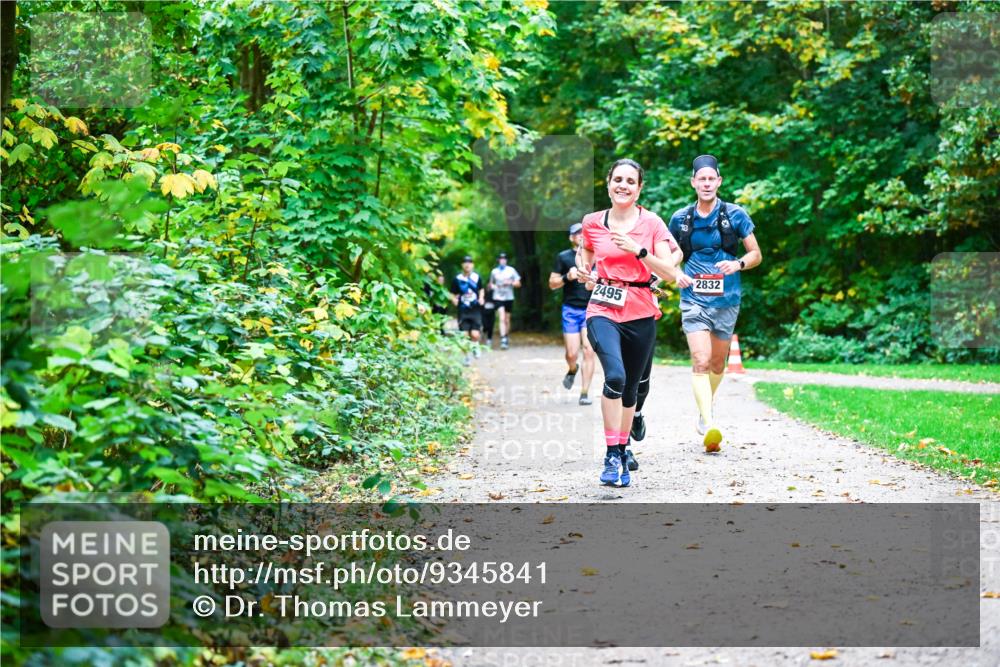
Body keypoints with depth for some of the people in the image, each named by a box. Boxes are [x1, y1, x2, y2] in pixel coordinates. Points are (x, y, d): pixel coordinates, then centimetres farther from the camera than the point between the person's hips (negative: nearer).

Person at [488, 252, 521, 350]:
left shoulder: (511, 270, 3)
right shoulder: (494, 271, 6)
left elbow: (518, 283, 4)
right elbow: (491, 284, 18)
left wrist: (510, 282, -14)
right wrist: (492, 286, -4)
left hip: (509, 298, 1)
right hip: (498, 297, -1)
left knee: (507, 320, 10)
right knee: (502, 318, -16)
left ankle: (507, 337, 28)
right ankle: (503, 340, -23)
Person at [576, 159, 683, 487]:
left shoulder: (651, 223, -1)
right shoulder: (592, 222, 3)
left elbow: (670, 272, -5)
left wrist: (638, 250, -17)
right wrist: (583, 269, 3)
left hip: (640, 312, 1)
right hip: (603, 310, -1)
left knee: (630, 387, 12)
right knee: (615, 376, -25)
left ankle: (623, 449, 32)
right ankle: (612, 454, -17)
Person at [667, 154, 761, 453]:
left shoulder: (735, 215, -1)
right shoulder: (680, 219, 3)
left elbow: (756, 254, 5)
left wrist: (738, 264, -16)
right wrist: (676, 275, -4)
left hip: (726, 300, 1)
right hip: (694, 299, -1)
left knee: (718, 363, 14)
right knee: (701, 361, -17)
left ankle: (706, 408, 41)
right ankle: (709, 425, -24)